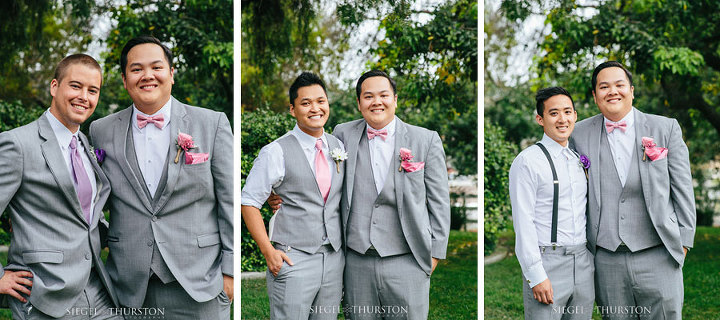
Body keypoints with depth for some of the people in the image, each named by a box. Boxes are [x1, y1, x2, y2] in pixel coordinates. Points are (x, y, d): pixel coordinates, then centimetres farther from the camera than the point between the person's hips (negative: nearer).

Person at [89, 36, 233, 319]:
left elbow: (229, 202, 0)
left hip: (198, 285, -2)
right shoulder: (102, 131, 7)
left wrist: (230, 270, -4)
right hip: (128, 288, 2)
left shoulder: (213, 123, 1)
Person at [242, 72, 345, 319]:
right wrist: (269, 251, -12)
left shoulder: (339, 147, 9)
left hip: (334, 258, 5)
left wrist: (346, 244, 11)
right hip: (293, 259, -5)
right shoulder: (276, 152, -7)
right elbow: (249, 203, -6)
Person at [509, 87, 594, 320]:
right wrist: (536, 275, -17)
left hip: (583, 263, 6)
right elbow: (523, 221, -13)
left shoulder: (580, 160, 13)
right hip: (548, 262, -6)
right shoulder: (528, 161, -8)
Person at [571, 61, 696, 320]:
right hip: (607, 260, 1)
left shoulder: (666, 128, 3)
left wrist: (684, 240, 1)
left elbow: (682, 188, 5)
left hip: (658, 258, -1)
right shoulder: (580, 134, 5)